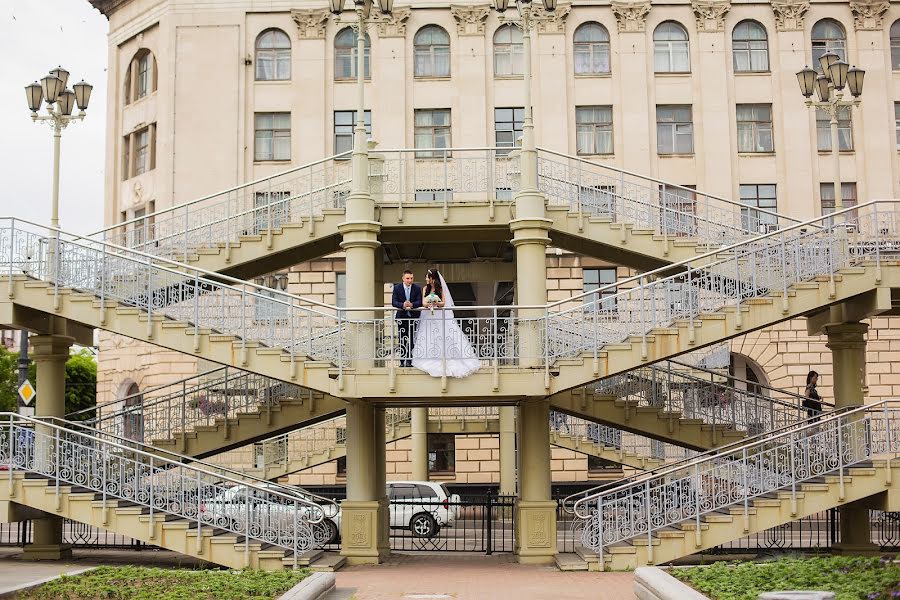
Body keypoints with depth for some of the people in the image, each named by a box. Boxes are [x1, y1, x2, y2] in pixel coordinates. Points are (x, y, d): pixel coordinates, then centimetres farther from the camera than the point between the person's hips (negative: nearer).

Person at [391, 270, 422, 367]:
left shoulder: (417, 288, -3)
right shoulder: (397, 288, -3)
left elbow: (420, 302, -8)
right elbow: (394, 302, -9)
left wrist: (412, 305, -29)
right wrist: (403, 305, -29)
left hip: (413, 316, 0)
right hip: (402, 317, 0)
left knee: (412, 340, -1)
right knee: (402, 340, 3)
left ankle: (409, 360, 4)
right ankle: (402, 361, 7)